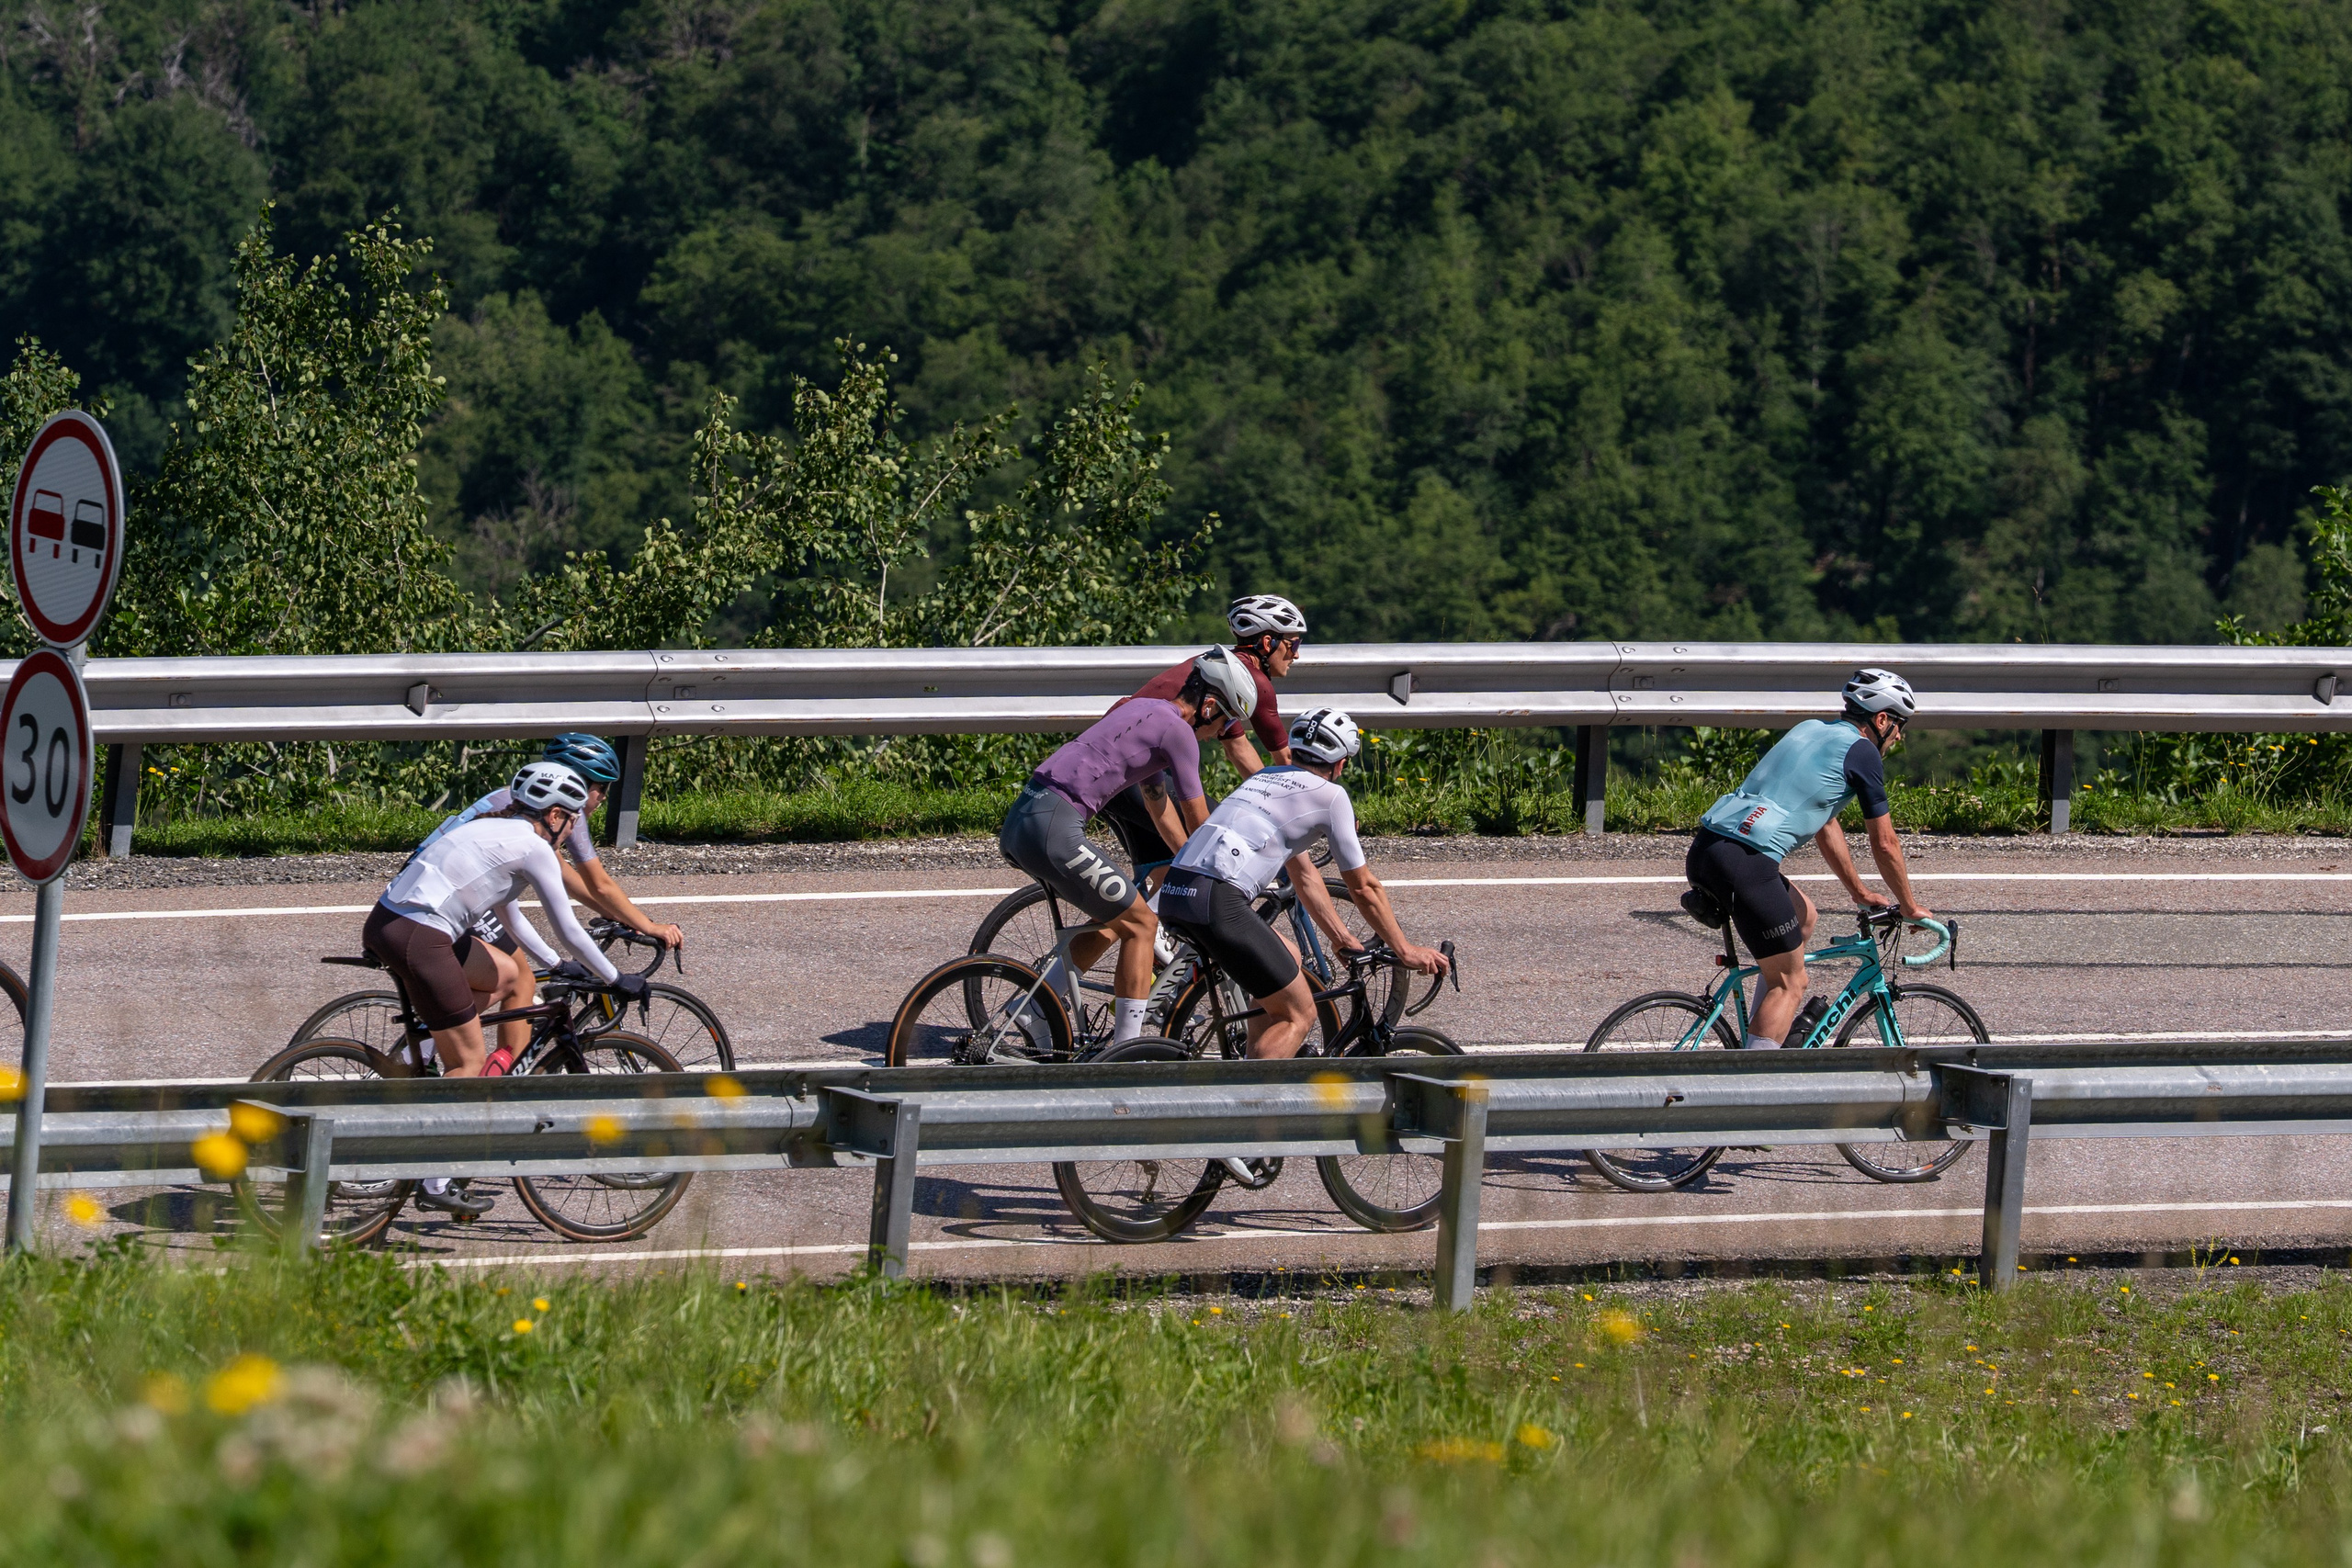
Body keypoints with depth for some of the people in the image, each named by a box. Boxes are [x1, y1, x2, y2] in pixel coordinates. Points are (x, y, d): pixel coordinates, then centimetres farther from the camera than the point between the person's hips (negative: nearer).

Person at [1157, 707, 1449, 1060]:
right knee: (1299, 1014, 3)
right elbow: (1364, 887, 12)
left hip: (1173, 895, 8)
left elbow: (1304, 876, 36)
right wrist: (1405, 951, 22)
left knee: (1287, 959, 27)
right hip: (1217, 900, -8)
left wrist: (1346, 942, 39)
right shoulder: (1330, 795, 7)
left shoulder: (1265, 779, 30)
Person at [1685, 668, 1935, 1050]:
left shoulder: (1811, 730, 26)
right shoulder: (1861, 752, 2)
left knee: (1804, 918, 28)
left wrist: (1860, 893, 42)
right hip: (1744, 861, -9)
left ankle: (1766, 1037, 28)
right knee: (1789, 983, 0)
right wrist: (1909, 907, 22)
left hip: (1702, 852, 9)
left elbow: (1826, 828, 36)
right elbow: (1884, 844, 7)